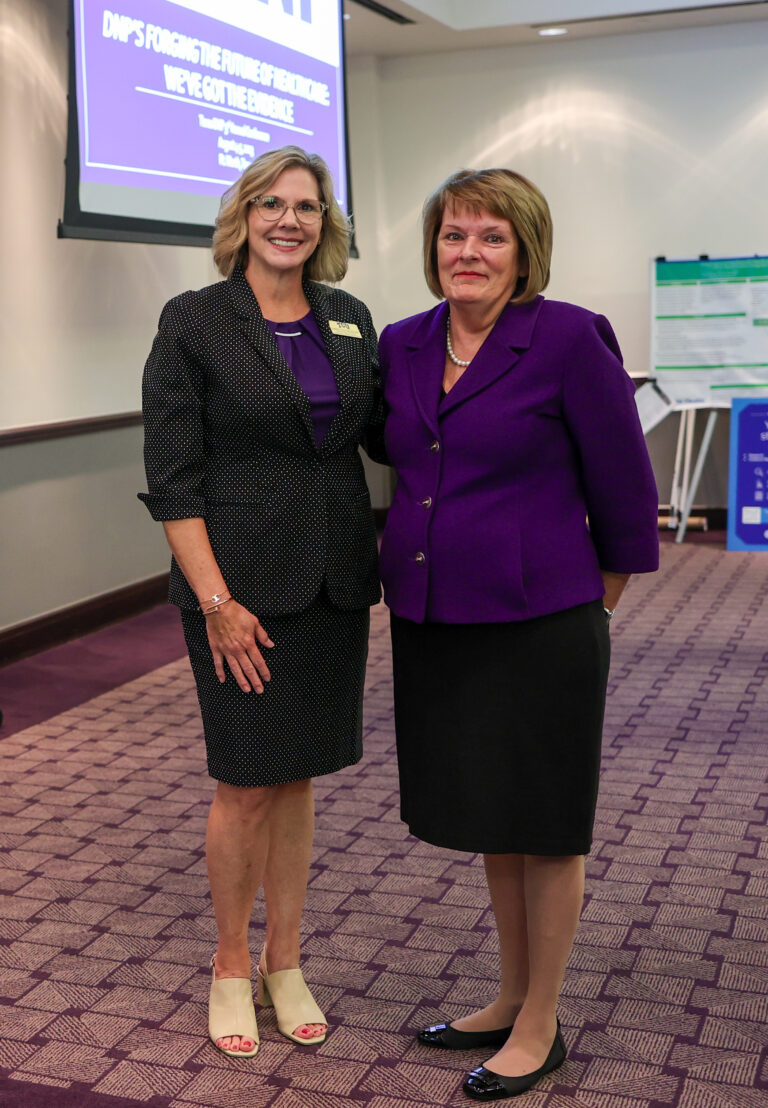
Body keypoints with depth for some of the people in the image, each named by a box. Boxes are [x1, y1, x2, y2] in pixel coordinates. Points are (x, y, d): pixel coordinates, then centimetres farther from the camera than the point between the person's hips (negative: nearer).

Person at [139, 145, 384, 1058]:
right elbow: (171, 478, -9)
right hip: (242, 586, -4)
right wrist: (214, 599, -15)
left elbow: (382, 430, 17)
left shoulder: (350, 320, 8)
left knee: (297, 776, 13)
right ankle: (230, 968, 24)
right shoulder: (193, 321, -6)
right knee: (245, 784, 3)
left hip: (334, 584, 5)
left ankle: (284, 962, 28)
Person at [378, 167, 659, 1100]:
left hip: (537, 625, -6)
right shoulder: (401, 346, 5)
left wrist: (596, 599, 2)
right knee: (488, 816, 18)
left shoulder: (568, 339, -12)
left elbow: (622, 483, -6)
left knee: (542, 824, 8)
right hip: (431, 622, 6)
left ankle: (540, 1027, 25)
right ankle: (511, 998, 37)